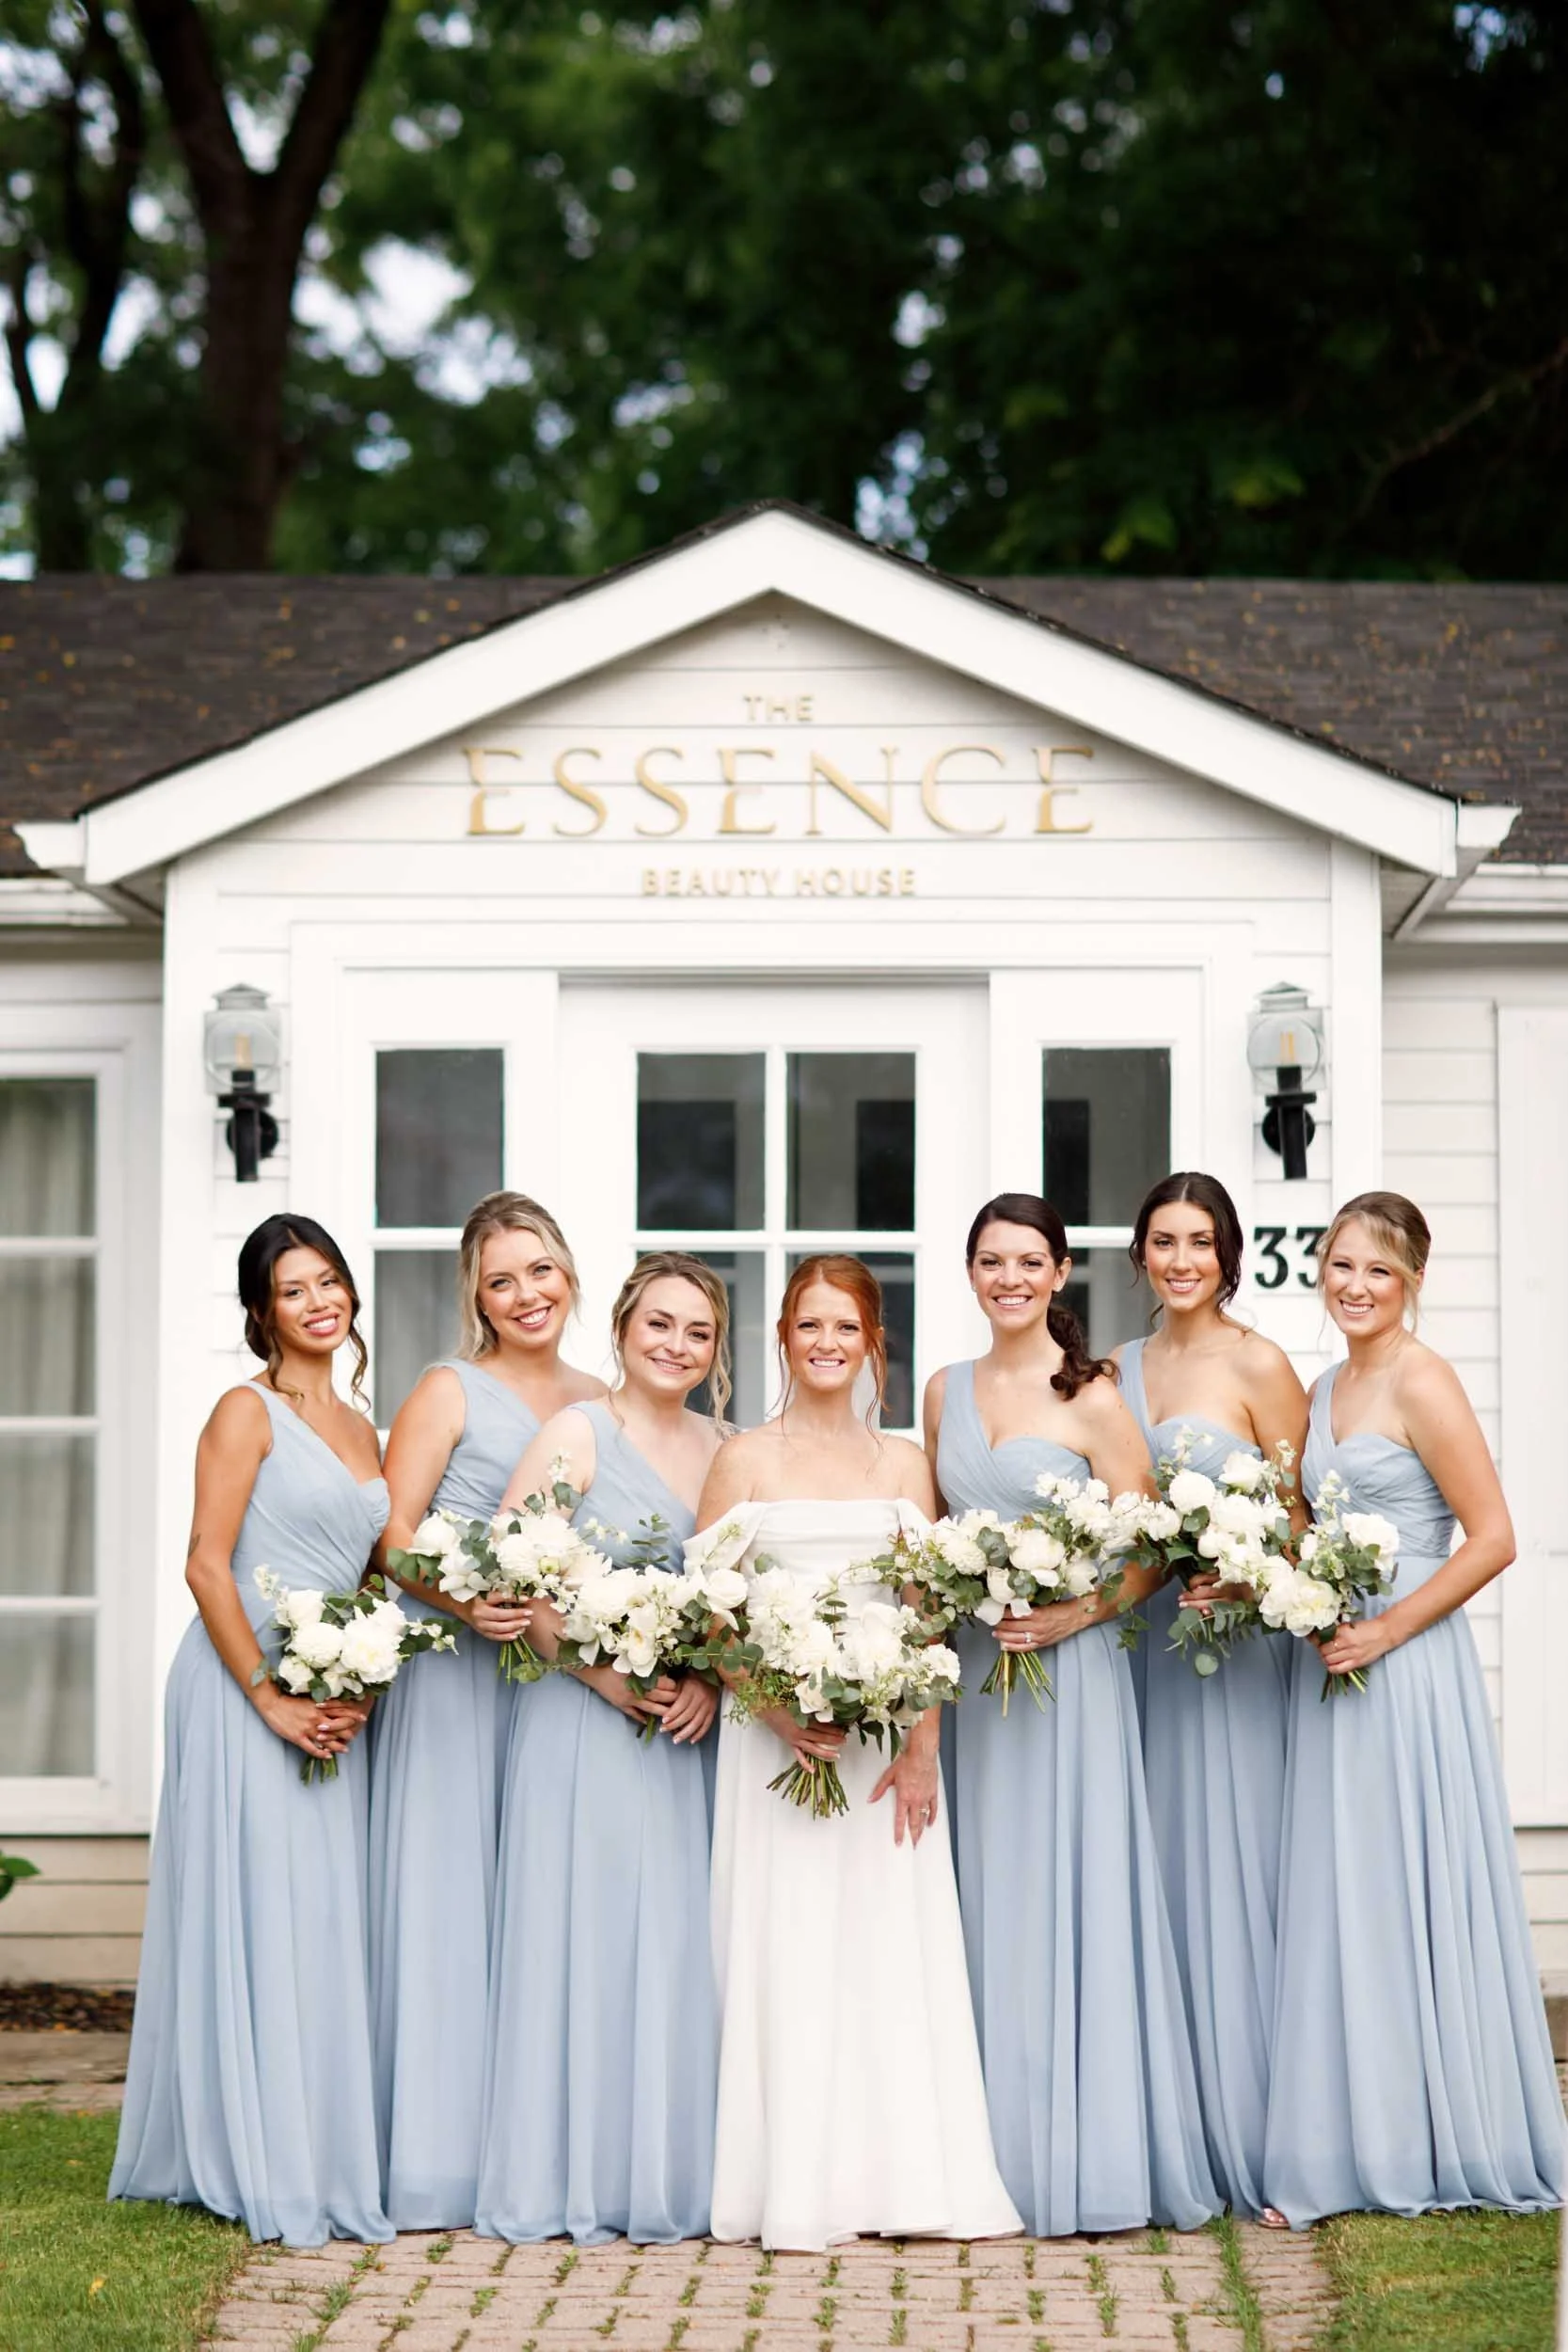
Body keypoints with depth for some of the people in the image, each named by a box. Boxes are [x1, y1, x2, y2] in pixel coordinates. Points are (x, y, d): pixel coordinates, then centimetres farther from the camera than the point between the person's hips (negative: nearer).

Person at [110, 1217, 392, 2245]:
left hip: (333, 1706, 7)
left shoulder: (361, 1429, 16)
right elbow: (208, 1565, -11)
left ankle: (325, 2155, 15)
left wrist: (362, 1690, 2)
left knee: (326, 1921, 8)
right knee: (255, 1918, -4)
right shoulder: (248, 1412, -5)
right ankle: (256, 2165, 3)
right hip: (244, 1690, -7)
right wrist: (270, 1698, -16)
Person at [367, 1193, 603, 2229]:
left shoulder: (601, 1402, 14)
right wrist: (465, 1603, -22)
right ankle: (441, 2155, -1)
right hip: (452, 1671, -4)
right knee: (450, 1898, -5)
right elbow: (394, 1531, -6)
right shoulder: (451, 1392, 1)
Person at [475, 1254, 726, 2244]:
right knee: (584, 1940, -3)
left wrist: (711, 1680, -4)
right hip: (585, 1726, -5)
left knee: (679, 1948, 5)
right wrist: (606, 1677, -16)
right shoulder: (577, 1434, -4)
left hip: (688, 1733, 5)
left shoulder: (725, 1449, 12)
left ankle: (672, 2178, 13)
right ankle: (576, 2182, 5)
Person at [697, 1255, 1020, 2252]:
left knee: (894, 1947, 2)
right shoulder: (745, 1460, 4)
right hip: (776, 1738, -2)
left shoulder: (903, 1462, 10)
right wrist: (779, 1713, -14)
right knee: (788, 1953, -2)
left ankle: (908, 2180, 7)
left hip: (888, 1733, 2)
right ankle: (798, 2189, 3)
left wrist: (921, 1744, -6)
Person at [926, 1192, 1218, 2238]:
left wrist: (1074, 1613, -19)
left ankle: (1087, 2162, 1)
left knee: (1072, 1899, -5)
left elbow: (1148, 1553, -6)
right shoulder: (947, 1392, 11)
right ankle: (1008, 2158, 12)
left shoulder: (1090, 1398, -5)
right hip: (975, 1669, 5)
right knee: (994, 1905, 6)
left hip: (1070, 1665, -5)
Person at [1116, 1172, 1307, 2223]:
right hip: (1143, 1640, 5)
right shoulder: (1119, 1369, 12)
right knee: (1158, 1876, 5)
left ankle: (1255, 2145, 1)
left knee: (1232, 1875, -5)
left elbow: (1299, 1522, -5)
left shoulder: (1258, 1366, -4)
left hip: (1236, 1641, -5)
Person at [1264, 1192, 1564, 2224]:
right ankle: (1353, 2146, 16)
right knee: (1337, 1903, 9)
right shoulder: (1324, 1390, 14)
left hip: (1406, 1667, -8)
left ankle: (1430, 2145, 8)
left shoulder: (1422, 1383, -11)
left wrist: (1383, 1630, -17)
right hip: (1333, 1664, 8)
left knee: (1407, 1897, -2)